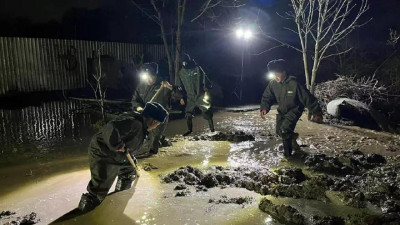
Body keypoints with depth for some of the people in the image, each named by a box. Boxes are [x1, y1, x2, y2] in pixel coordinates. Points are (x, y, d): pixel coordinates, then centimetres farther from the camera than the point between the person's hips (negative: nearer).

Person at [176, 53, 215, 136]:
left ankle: (212, 129, 9)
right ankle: (189, 129, 22)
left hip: (200, 95, -2)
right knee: (188, 114, 3)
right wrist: (181, 97, 6)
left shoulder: (197, 69, -3)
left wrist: (206, 91, -8)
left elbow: (205, 80, -2)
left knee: (207, 112, -3)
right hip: (190, 97, 3)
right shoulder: (181, 73, 5)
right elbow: (179, 86, 10)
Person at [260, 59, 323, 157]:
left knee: (284, 130, -19)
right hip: (282, 111, 6)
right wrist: (264, 108, -22)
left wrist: (316, 112, -19)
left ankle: (287, 154, 3)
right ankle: (292, 136, 45)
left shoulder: (293, 84, -30)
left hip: (294, 110, -6)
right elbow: (266, 97, -3)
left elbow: (307, 98, -23)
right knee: (279, 131, 11)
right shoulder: (272, 84, -15)